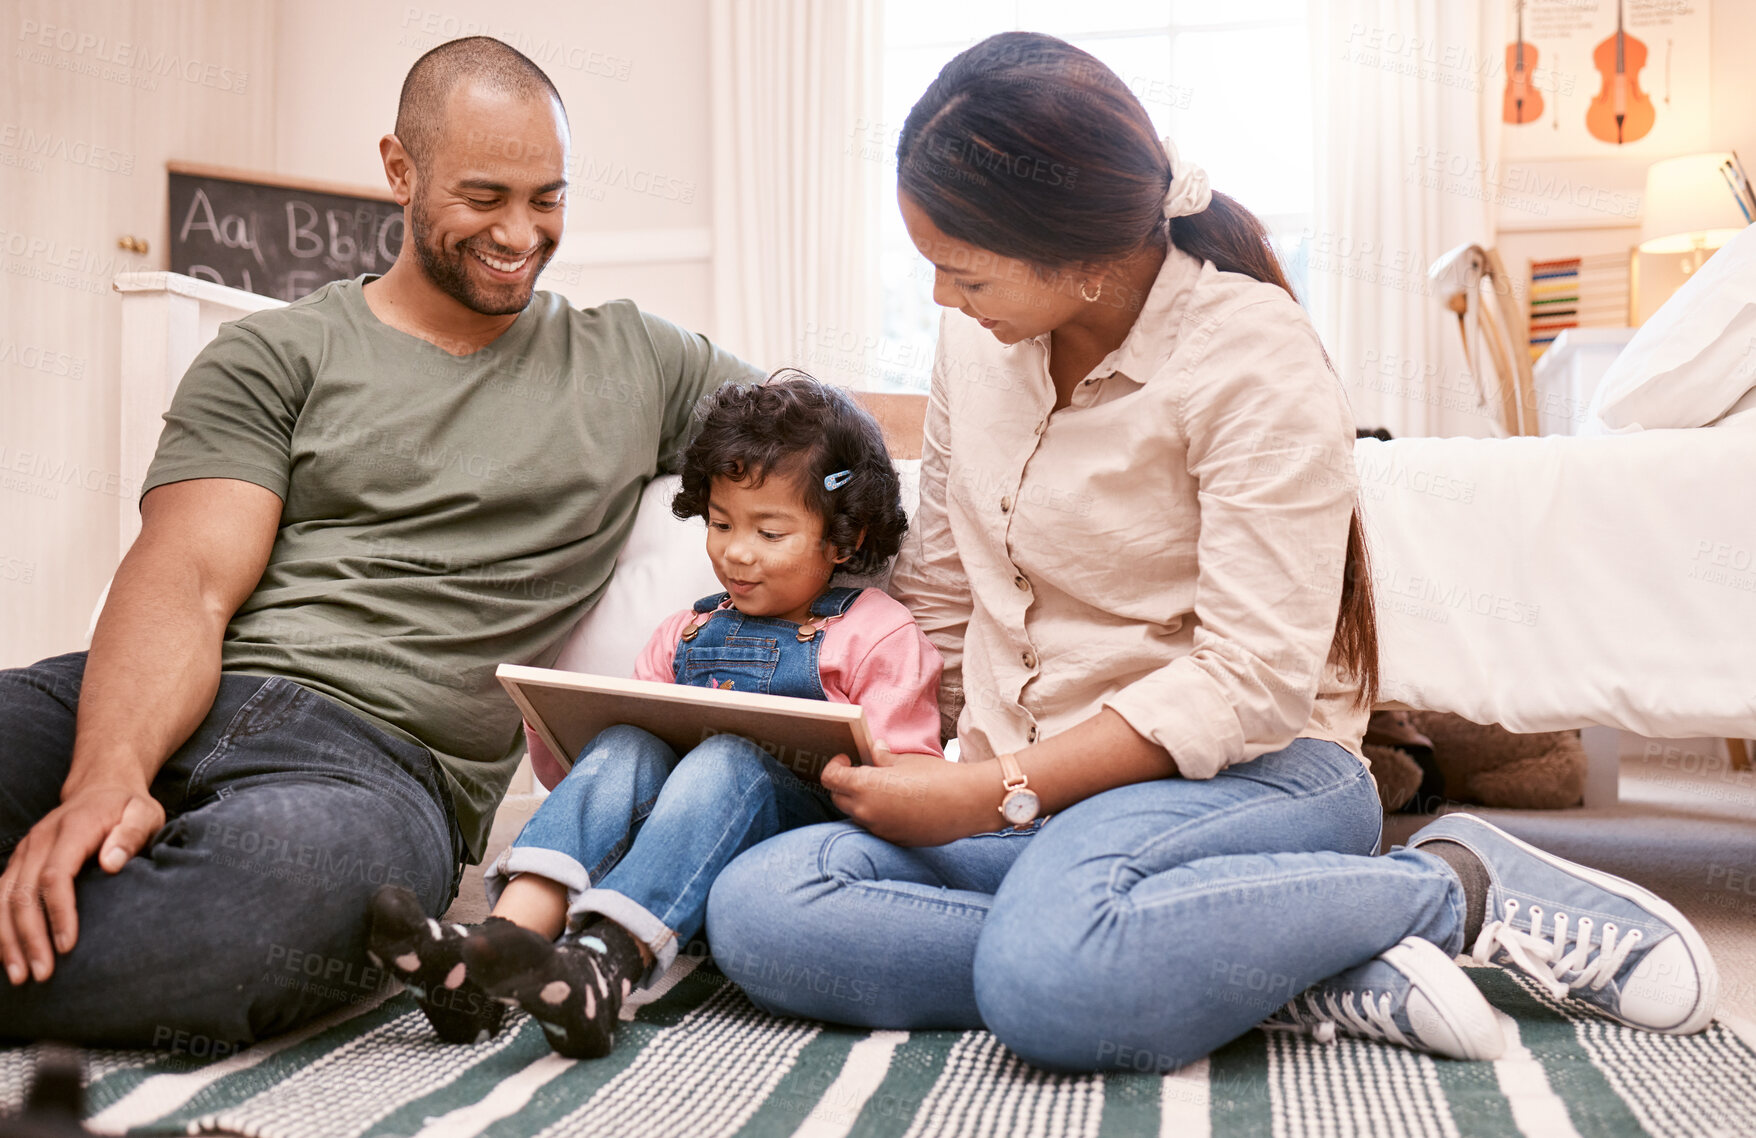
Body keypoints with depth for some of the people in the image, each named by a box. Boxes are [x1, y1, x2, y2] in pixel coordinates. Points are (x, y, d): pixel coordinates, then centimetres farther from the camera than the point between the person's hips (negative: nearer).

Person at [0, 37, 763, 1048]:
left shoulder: (634, 364, 21)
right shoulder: (275, 358, 14)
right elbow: (188, 581, 1)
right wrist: (110, 771, -21)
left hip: (380, 765, 1)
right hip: (163, 710, 0)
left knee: (306, 862, -39)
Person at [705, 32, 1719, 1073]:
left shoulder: (1255, 358, -14)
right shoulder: (976, 339, 6)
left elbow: (1251, 680, -19)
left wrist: (997, 793, -19)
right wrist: (920, 770, 7)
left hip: (1247, 775, -7)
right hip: (1033, 795, 7)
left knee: (1049, 978, -40)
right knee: (755, 910, -20)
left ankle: (1453, 885, -12)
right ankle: (1282, 967, -20)